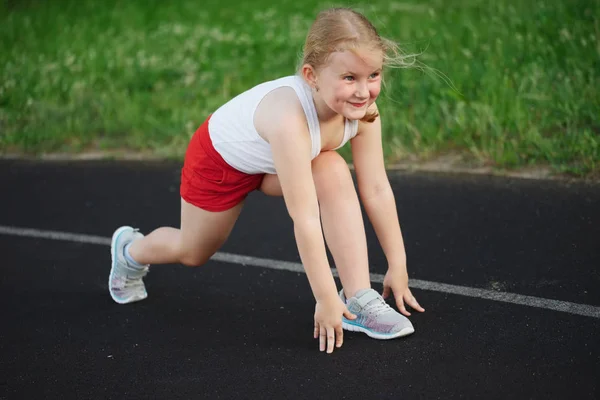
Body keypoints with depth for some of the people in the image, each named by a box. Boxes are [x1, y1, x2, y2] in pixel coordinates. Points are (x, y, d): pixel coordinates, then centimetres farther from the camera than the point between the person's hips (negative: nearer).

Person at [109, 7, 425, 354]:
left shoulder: (363, 107, -29)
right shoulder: (290, 116, -47)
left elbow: (378, 189, -20)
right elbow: (305, 217, -44)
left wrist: (398, 266, -17)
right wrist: (326, 299, -40)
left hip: (273, 162, 4)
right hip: (219, 157, -4)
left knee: (334, 172, -27)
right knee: (193, 252, 17)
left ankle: (360, 299, -20)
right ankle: (131, 250, 51)